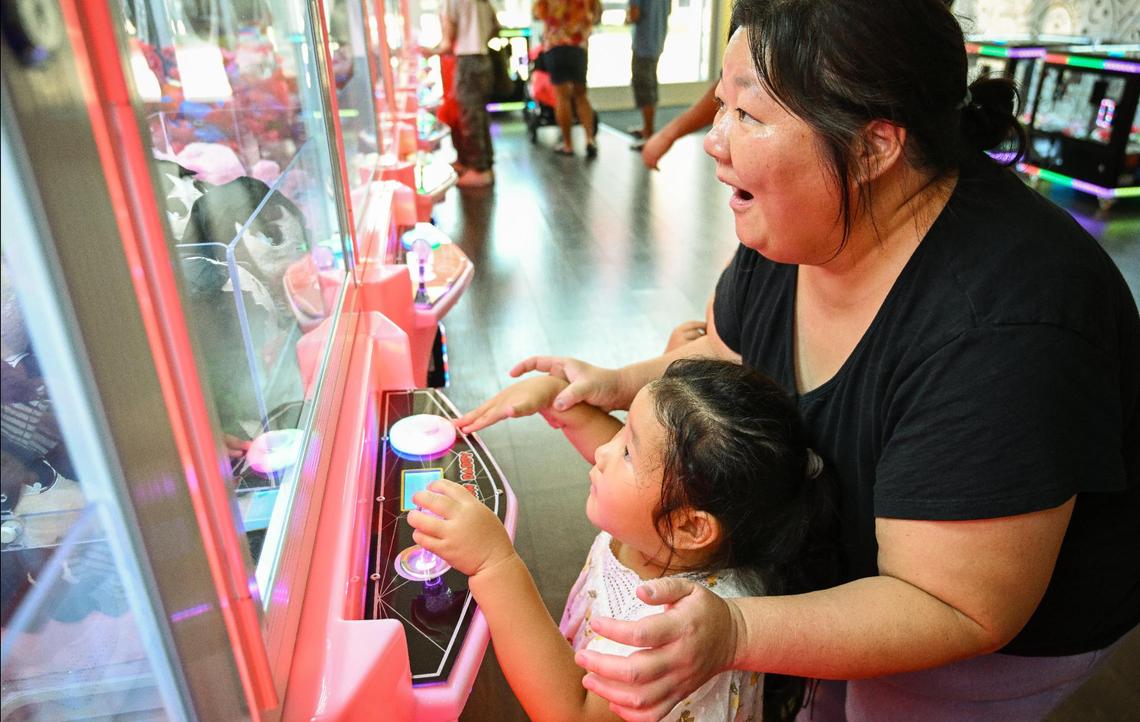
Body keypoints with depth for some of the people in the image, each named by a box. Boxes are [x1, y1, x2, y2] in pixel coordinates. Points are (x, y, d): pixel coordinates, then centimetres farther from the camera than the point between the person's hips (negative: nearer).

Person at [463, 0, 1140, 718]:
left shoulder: (999, 334, -39)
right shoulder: (793, 223, -17)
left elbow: (955, 611, -32)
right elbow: (729, 356, 2)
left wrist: (733, 633, -44)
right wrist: (619, 384, -12)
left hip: (1010, 624, -5)